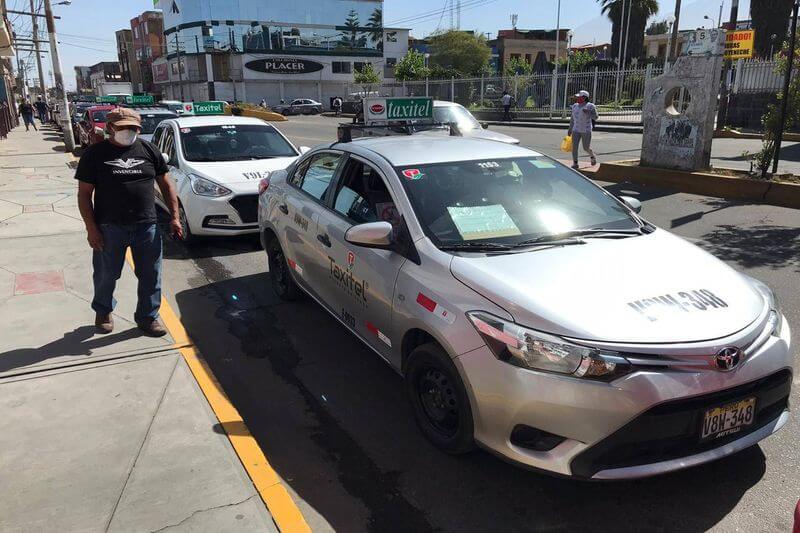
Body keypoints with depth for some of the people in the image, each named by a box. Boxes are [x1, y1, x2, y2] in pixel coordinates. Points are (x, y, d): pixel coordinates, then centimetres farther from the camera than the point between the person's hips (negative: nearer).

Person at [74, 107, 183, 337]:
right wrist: (91, 228, -9)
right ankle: (103, 311, 38)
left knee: (151, 275, 7)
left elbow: (166, 184, 9)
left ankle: (147, 317, 24)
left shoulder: (149, 150, 5)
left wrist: (174, 217, 2)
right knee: (106, 275, 13)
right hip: (109, 228, -2)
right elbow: (84, 193, -2)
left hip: (147, 226, 2)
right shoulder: (95, 154, -2)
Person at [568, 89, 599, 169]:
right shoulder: (575, 106, 6)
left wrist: (588, 112, -26)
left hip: (586, 130, -4)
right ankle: (575, 163, -2)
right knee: (574, 146, -8)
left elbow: (595, 117, -10)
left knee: (586, 148, 3)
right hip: (576, 130, 4)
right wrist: (570, 129, 14)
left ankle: (593, 157, 33)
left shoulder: (590, 106, -9)